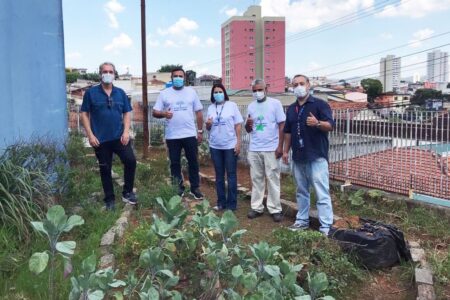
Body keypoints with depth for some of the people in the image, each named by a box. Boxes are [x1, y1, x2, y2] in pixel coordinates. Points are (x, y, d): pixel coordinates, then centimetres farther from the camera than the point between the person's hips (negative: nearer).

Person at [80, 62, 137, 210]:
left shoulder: (120, 93, 7)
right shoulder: (91, 92, -1)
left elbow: (127, 113, 9)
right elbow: (84, 114, -1)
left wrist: (126, 132, -4)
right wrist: (90, 135, -8)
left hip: (119, 137, 2)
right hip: (100, 139, -2)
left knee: (131, 161, -10)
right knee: (105, 170, 7)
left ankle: (127, 192, 9)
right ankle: (109, 199, 20)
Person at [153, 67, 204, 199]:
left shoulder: (191, 92, 6)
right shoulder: (164, 93, 3)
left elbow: (199, 112, 8)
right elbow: (155, 112, 1)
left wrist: (200, 131, 5)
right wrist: (163, 113, -22)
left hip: (190, 134, 1)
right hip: (172, 136, 0)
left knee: (193, 162, 7)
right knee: (175, 163, 8)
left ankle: (195, 188, 20)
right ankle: (178, 189, 21)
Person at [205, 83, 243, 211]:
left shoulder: (232, 105, -2)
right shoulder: (211, 108, 8)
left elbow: (238, 125, -3)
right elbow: (208, 128, 12)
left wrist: (238, 142, -9)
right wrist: (208, 124, -11)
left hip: (230, 145, -4)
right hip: (215, 146, 4)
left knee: (231, 175, 3)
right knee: (219, 175, 11)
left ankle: (231, 204, 10)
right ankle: (221, 202, 20)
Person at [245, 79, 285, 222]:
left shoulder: (275, 103, -2)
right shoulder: (251, 106, 10)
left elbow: (281, 126, -4)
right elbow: (248, 130, 14)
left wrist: (280, 146, -10)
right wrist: (248, 124, -10)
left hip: (271, 149, -4)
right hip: (254, 149, 4)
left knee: (273, 179, 2)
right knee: (256, 179, 8)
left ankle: (275, 209, 8)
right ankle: (256, 207, 16)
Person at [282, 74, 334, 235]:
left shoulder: (320, 104, -5)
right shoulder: (291, 109, 13)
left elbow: (330, 125, -12)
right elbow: (288, 132, 18)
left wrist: (317, 123, -31)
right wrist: (285, 151, 14)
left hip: (316, 156, -6)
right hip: (298, 157, 6)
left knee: (322, 193, -4)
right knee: (301, 191, 15)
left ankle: (326, 226, 2)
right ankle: (302, 220, 26)